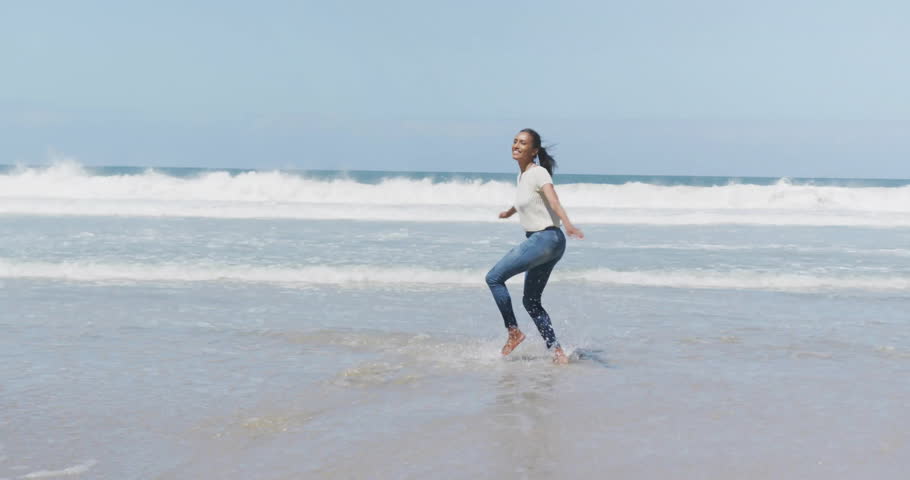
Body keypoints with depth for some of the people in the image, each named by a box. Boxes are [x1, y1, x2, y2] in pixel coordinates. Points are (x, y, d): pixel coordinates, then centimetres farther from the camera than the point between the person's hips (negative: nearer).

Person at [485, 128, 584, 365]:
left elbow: (554, 201, -29)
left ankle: (513, 332, 2)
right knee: (531, 301, 10)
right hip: (537, 241, 10)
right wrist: (509, 212, 57)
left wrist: (567, 223, -46)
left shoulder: (539, 173, -12)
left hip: (546, 238, -10)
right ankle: (557, 352, 8)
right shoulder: (522, 174, 14)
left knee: (494, 277, -7)